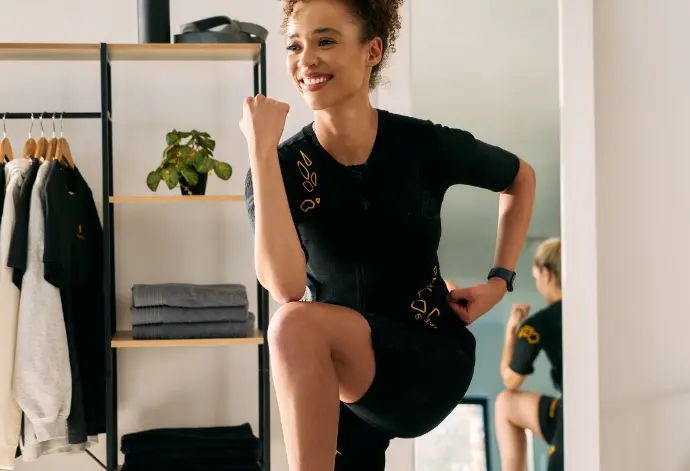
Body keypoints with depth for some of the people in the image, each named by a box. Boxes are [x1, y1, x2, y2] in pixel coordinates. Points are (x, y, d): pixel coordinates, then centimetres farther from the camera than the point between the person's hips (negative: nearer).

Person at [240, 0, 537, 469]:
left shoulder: (425, 145, -10)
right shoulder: (281, 167, -9)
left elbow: (521, 178, 12)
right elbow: (284, 284, -28)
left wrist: (500, 280, 3)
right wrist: (262, 150, -28)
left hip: (432, 360, -3)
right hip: (329, 377, 3)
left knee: (298, 324, -30)